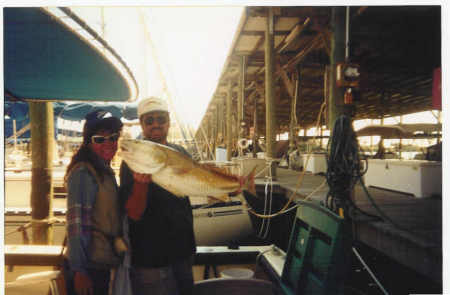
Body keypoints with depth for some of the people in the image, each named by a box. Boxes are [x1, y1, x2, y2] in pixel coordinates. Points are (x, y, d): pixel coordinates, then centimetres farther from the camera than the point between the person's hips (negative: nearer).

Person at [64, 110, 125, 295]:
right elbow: (76, 223, -21)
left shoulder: (106, 172, 12)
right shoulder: (83, 173, -16)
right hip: (88, 266, -8)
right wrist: (79, 270, -22)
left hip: (102, 264, 9)